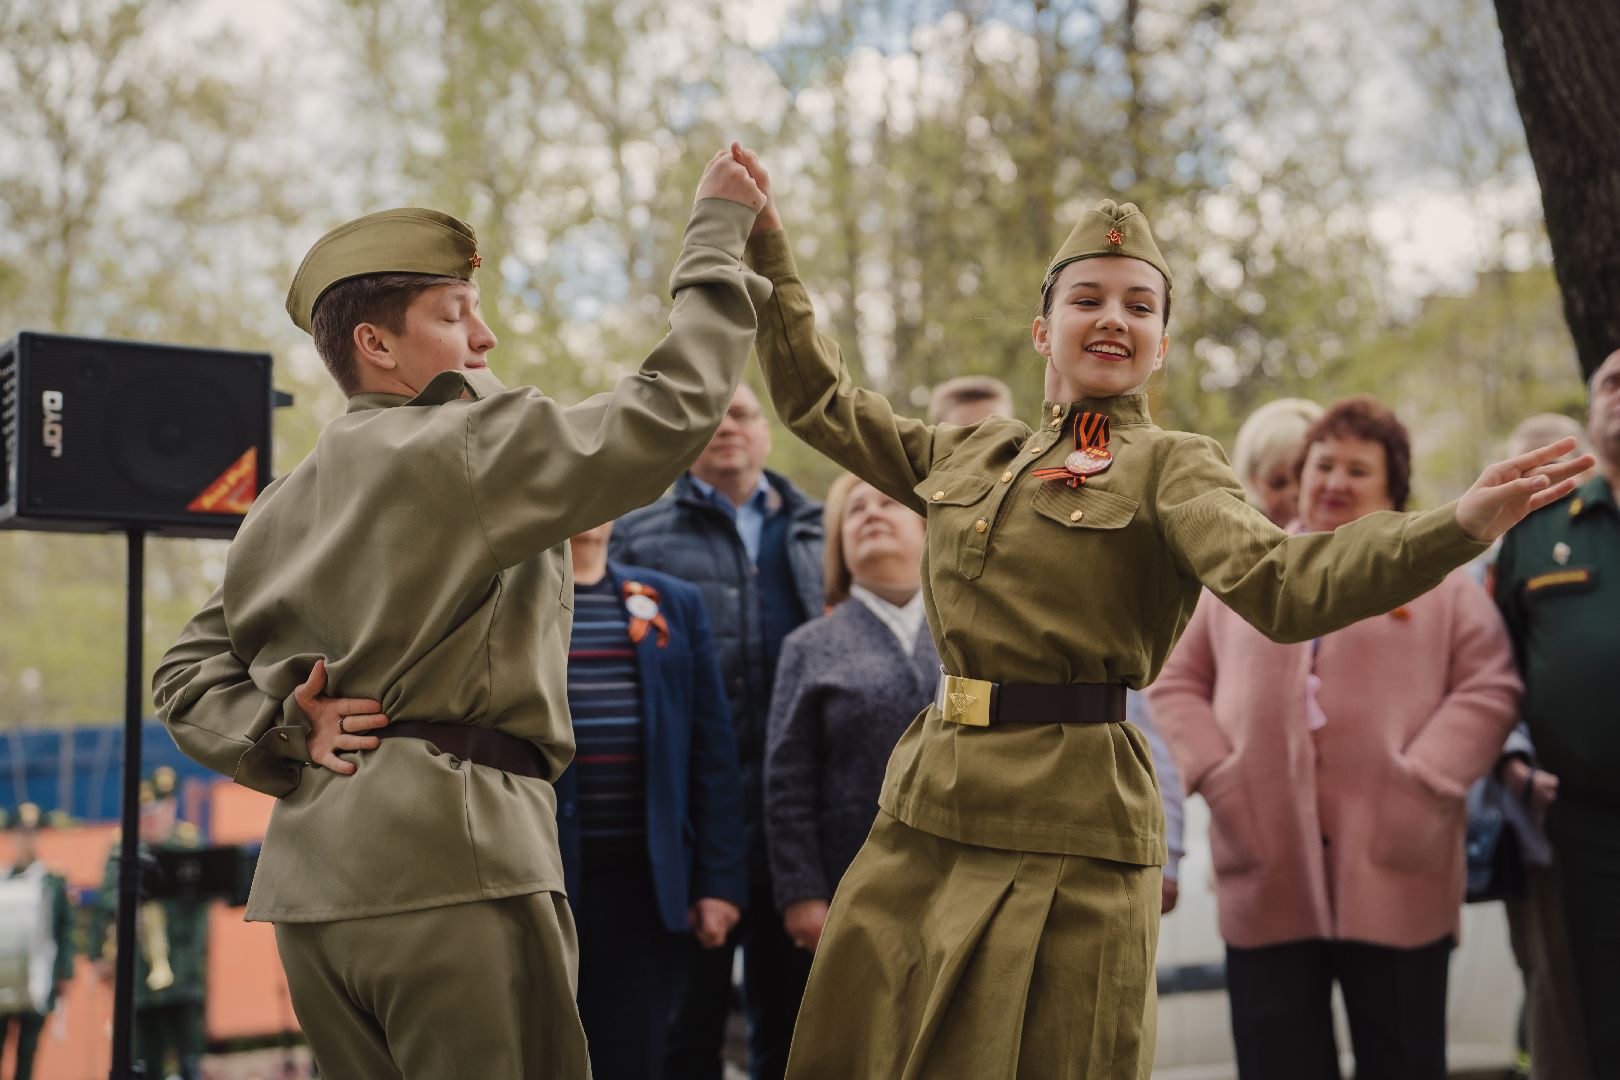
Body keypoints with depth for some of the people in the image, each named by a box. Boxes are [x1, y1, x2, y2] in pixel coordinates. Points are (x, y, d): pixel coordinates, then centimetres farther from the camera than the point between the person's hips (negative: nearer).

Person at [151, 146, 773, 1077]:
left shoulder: (287, 505, 18)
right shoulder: (464, 444, -7)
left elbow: (190, 672, 21)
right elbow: (663, 417, -13)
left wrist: (282, 734, 4)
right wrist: (717, 236, -3)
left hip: (312, 879, 9)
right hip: (450, 860, -9)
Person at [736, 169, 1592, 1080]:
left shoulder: (1168, 468, -2)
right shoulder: (970, 456, 13)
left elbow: (1281, 583, -19)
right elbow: (821, 402, 23)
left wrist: (1462, 527, -34)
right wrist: (771, 252, 20)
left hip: (1070, 834, -5)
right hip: (927, 813, 5)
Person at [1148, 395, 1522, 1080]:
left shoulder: (1437, 576, 8)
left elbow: (1489, 688, 0)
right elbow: (1175, 680, 12)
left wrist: (1419, 784, -11)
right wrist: (1214, 773, -3)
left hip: (1393, 872, -1)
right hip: (1267, 876, 2)